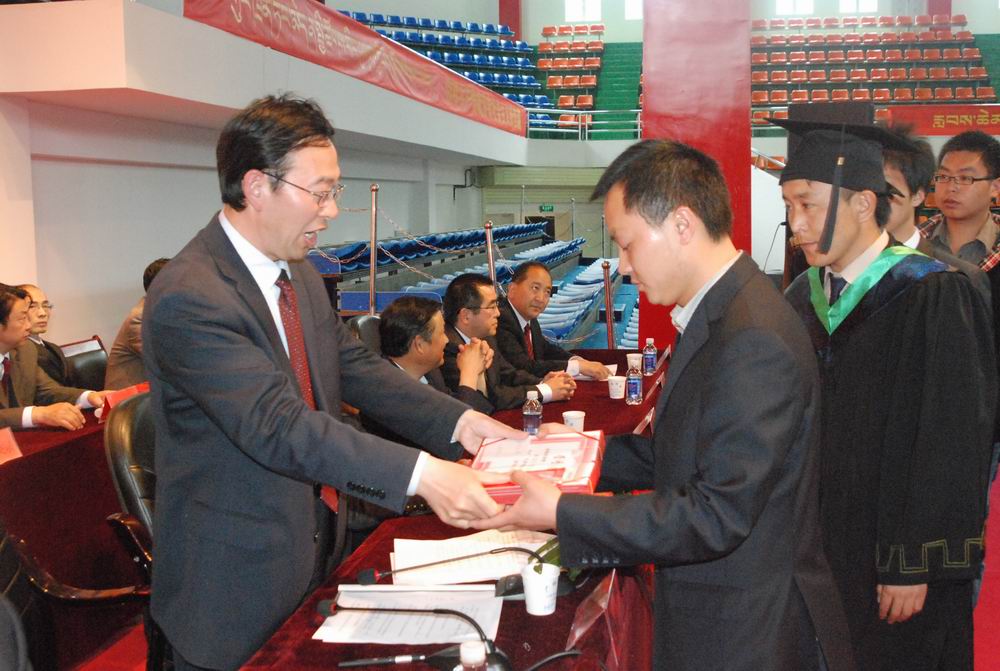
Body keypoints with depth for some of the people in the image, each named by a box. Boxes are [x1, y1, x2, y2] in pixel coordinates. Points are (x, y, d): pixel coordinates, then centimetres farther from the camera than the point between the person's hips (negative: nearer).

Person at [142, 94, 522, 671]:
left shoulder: (299, 273, 5)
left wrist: (459, 421, -9)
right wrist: (420, 474, -37)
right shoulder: (187, 299, -25)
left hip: (308, 554, 8)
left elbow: (355, 366, 5)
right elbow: (278, 426, -31)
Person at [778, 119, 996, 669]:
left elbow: (951, 448, -15)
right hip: (819, 551, 5)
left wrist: (913, 566, -15)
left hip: (895, 566, -5)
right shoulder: (804, 296, 3)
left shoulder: (932, 298, -15)